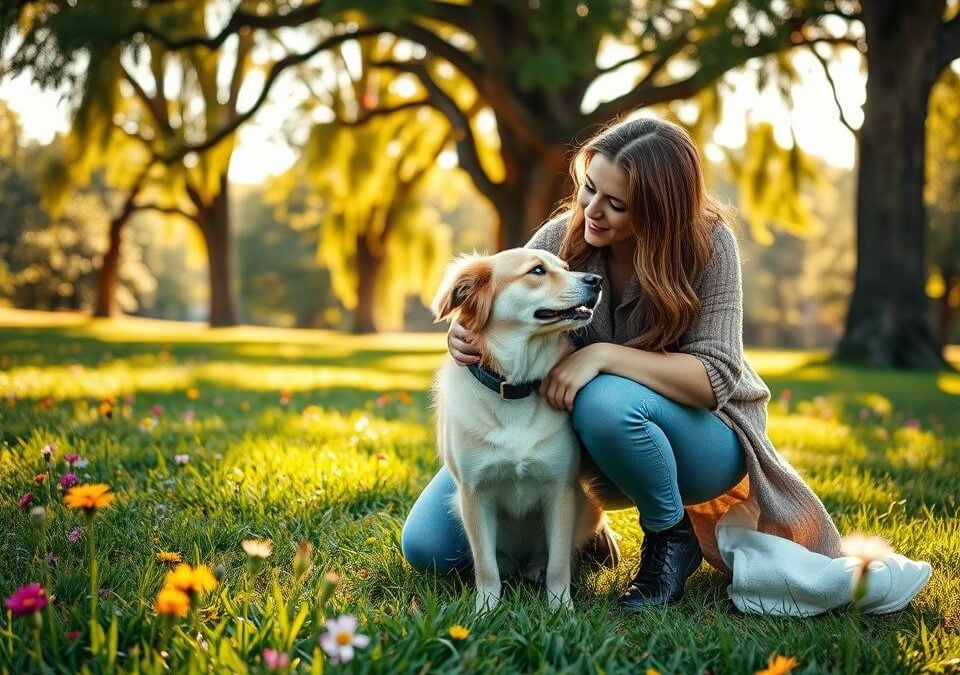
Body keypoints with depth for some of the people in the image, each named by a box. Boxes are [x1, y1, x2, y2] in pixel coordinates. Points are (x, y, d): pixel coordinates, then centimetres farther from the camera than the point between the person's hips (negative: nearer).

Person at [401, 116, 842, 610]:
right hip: (588, 445, 3)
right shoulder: (560, 239, -12)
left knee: (607, 401, -40)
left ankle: (673, 538, -12)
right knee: (426, 545, -9)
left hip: (697, 435, -3)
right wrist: (466, 340, -29)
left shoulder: (708, 245, -20)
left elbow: (715, 376, -25)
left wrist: (604, 354, -36)